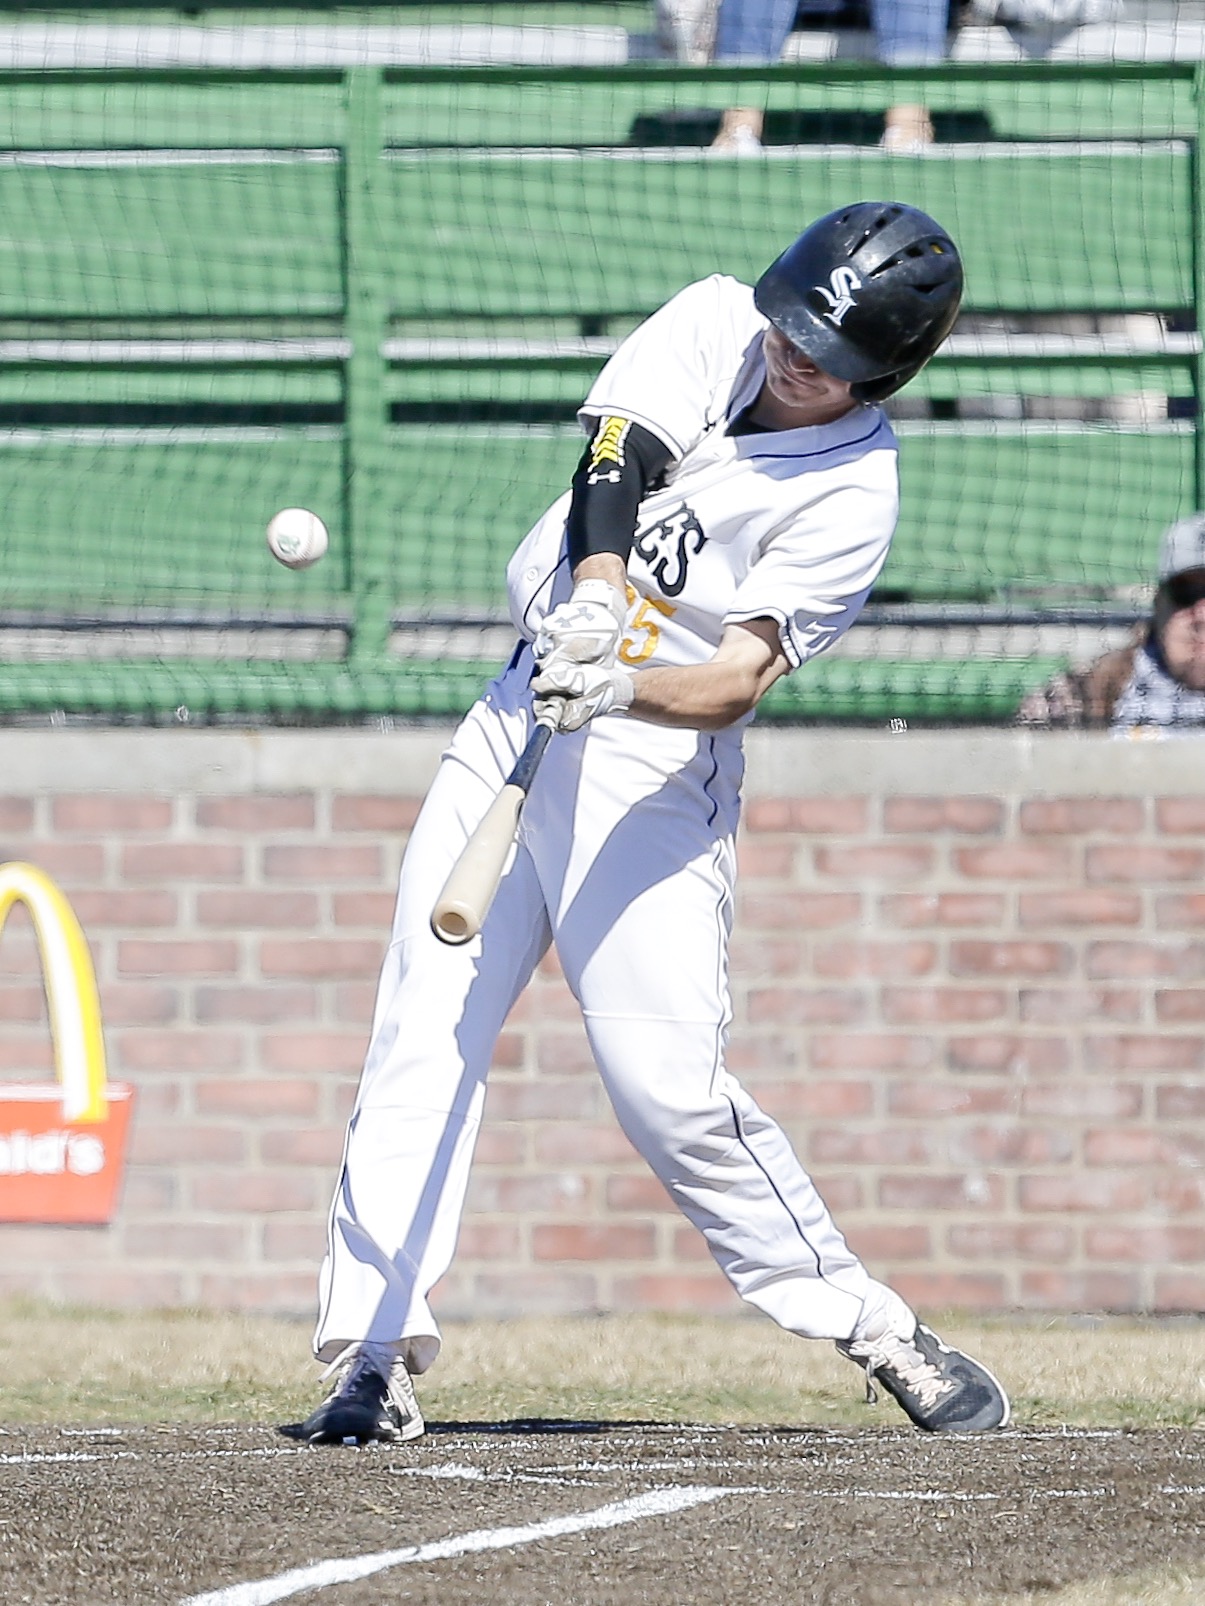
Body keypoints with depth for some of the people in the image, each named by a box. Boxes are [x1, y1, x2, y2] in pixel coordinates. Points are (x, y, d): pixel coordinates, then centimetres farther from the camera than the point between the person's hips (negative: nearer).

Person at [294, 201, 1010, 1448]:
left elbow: (738, 677, -21)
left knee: (668, 1086, -13)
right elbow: (617, 459, -14)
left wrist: (622, 689, -40)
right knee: (420, 1037, -4)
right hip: (519, 720, 5)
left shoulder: (854, 496, -13)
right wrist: (594, 595, -32)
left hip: (657, 762, -5)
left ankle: (876, 1331, 2)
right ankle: (375, 1357, -6)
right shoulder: (713, 325, 1)